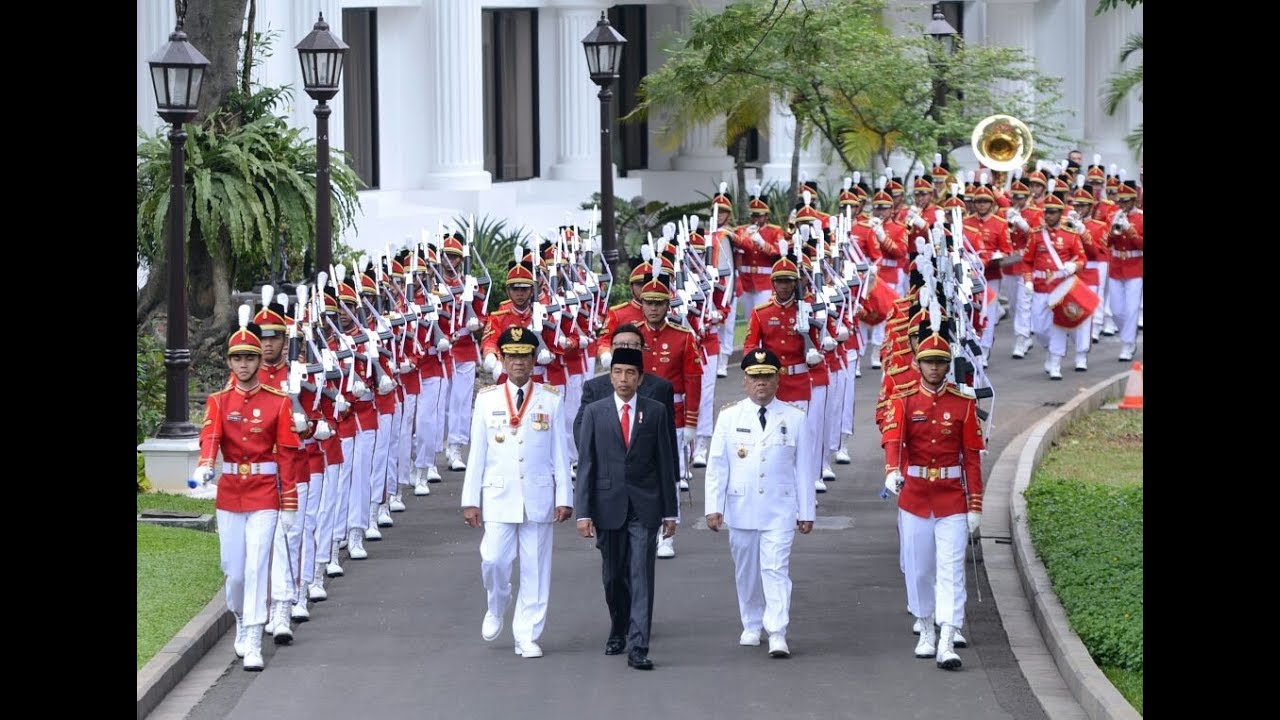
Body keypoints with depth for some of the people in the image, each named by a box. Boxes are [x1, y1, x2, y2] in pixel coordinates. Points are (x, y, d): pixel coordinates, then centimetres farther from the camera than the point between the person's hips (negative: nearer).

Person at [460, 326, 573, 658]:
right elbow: (477, 453, 4)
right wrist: (470, 500, 0)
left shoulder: (551, 400, 4)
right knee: (494, 559, -10)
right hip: (498, 495, 0)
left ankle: (527, 636, 9)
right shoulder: (487, 400, 4)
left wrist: (564, 498, -1)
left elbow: (560, 453, 4)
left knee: (535, 567, 2)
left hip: (538, 495, 0)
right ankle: (496, 609, 20)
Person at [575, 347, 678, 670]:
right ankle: (618, 631, 33)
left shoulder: (656, 412, 3)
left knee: (641, 575, -8)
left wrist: (670, 511, 4)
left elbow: (665, 462, 5)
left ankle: (638, 647, -11)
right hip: (609, 506, 1)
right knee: (613, 576, 11)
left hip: (644, 507, -1)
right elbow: (586, 464, 2)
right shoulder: (595, 412, 3)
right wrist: (583, 512, -4)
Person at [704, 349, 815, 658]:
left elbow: (804, 468, 4)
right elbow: (716, 466, 2)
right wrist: (714, 507, -4)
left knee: (776, 569, -10)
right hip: (741, 509, 2)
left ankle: (777, 634, -13)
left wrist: (807, 512, 3)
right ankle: (752, 627, 27)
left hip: (780, 510, -2)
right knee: (746, 571, 12)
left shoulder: (794, 419, 1)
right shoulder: (729, 417, 2)